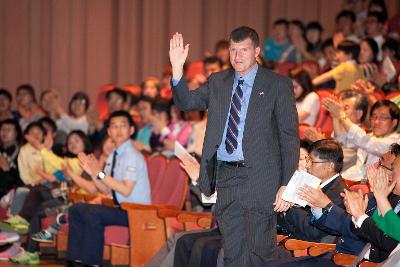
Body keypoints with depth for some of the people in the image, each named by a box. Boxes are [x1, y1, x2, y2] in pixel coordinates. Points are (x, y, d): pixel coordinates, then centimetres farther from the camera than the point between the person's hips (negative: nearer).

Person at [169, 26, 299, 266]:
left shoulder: (278, 85, -2)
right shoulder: (218, 83, 13)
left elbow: (290, 137, -4)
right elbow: (186, 102, 4)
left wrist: (287, 185, -11)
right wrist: (177, 68, -12)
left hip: (259, 178, -5)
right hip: (225, 176, 5)